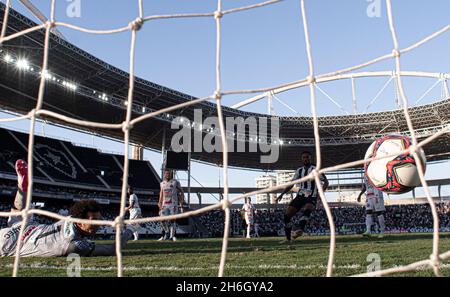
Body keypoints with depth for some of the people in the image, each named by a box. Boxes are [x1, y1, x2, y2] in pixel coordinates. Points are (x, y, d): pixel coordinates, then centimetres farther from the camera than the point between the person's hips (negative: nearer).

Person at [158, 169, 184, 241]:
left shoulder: (175, 182, -1)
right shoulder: (162, 183, 13)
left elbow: (181, 192, 1)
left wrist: (181, 202, -7)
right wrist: (160, 202, 12)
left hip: (173, 204, -4)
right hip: (164, 204, 4)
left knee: (172, 219, -6)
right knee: (163, 220, -1)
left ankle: (172, 235, 2)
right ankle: (167, 233, 18)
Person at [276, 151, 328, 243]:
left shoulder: (315, 170, 0)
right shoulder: (299, 171, 14)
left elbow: (326, 182, -2)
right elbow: (291, 184, 19)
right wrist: (282, 194, 10)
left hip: (311, 197, -5)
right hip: (300, 196, 5)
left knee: (307, 209, -37)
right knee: (287, 215, -6)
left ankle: (300, 229, -52)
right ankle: (288, 238, 4)